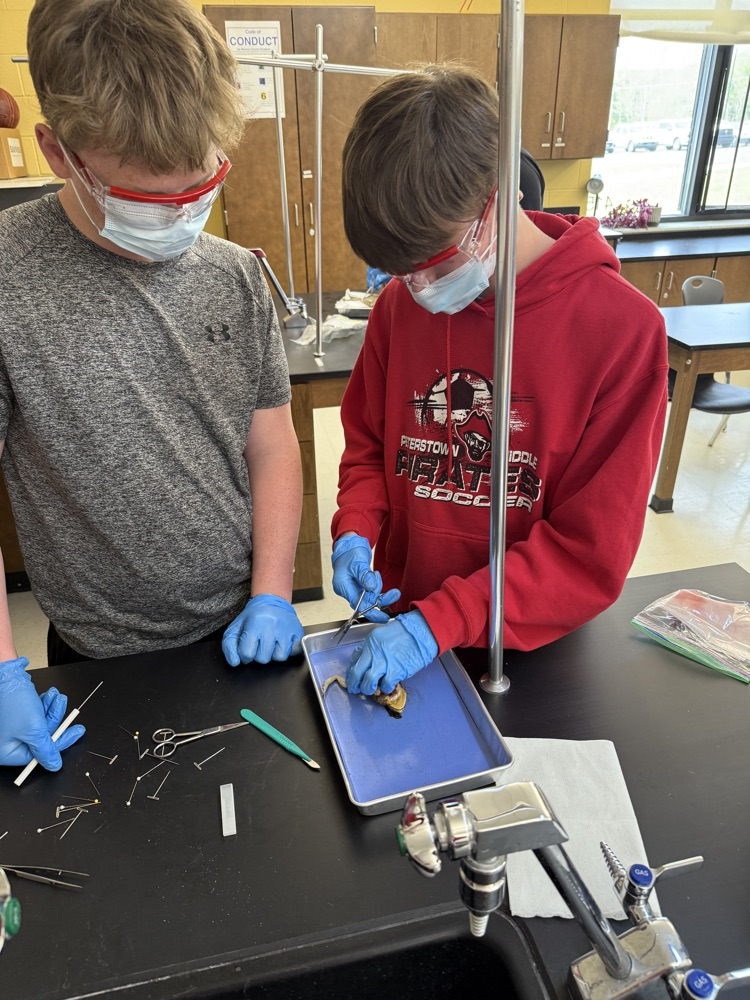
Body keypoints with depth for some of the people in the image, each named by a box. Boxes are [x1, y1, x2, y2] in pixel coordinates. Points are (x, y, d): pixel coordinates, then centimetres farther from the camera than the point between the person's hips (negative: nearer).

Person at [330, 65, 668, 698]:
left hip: (531, 646, -3)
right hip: (401, 613, 4)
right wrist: (356, 532, -12)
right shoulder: (400, 304, -6)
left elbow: (593, 555, -19)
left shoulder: (623, 328, -20)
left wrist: (439, 623, -25)